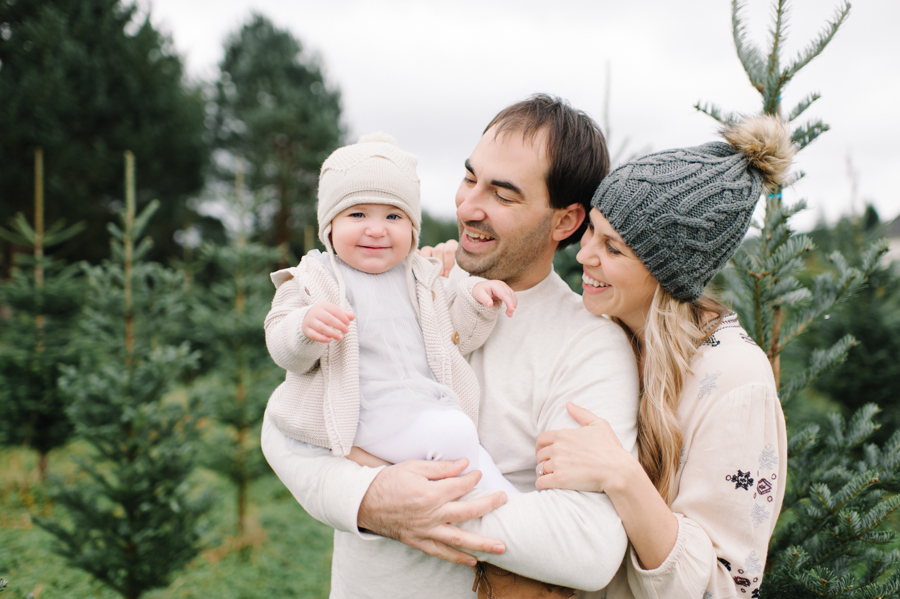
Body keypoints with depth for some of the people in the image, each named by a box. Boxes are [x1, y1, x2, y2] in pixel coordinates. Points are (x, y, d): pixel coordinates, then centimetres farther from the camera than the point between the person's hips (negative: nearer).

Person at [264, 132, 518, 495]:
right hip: (372, 414, -6)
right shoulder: (315, 279, 5)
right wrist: (306, 325, -26)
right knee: (454, 436, -26)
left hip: (437, 404, 6)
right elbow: (284, 351, -3)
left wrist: (476, 298, 7)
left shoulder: (419, 277, 19)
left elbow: (452, 337, 23)